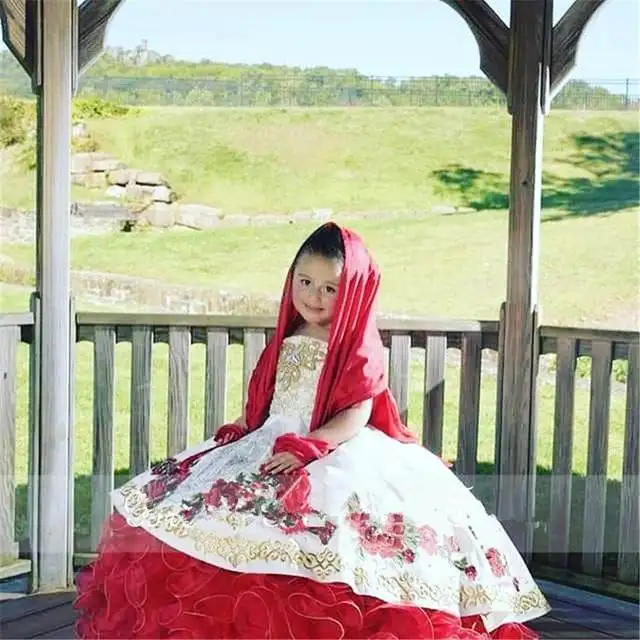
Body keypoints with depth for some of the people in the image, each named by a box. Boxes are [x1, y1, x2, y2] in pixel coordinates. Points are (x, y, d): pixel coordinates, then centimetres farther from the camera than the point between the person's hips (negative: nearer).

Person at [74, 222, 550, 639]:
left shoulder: (360, 348, -4)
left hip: (341, 459, -6)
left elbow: (355, 419, -12)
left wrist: (304, 449, -22)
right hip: (269, 452, 6)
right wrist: (244, 435, 4)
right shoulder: (286, 342, 14)